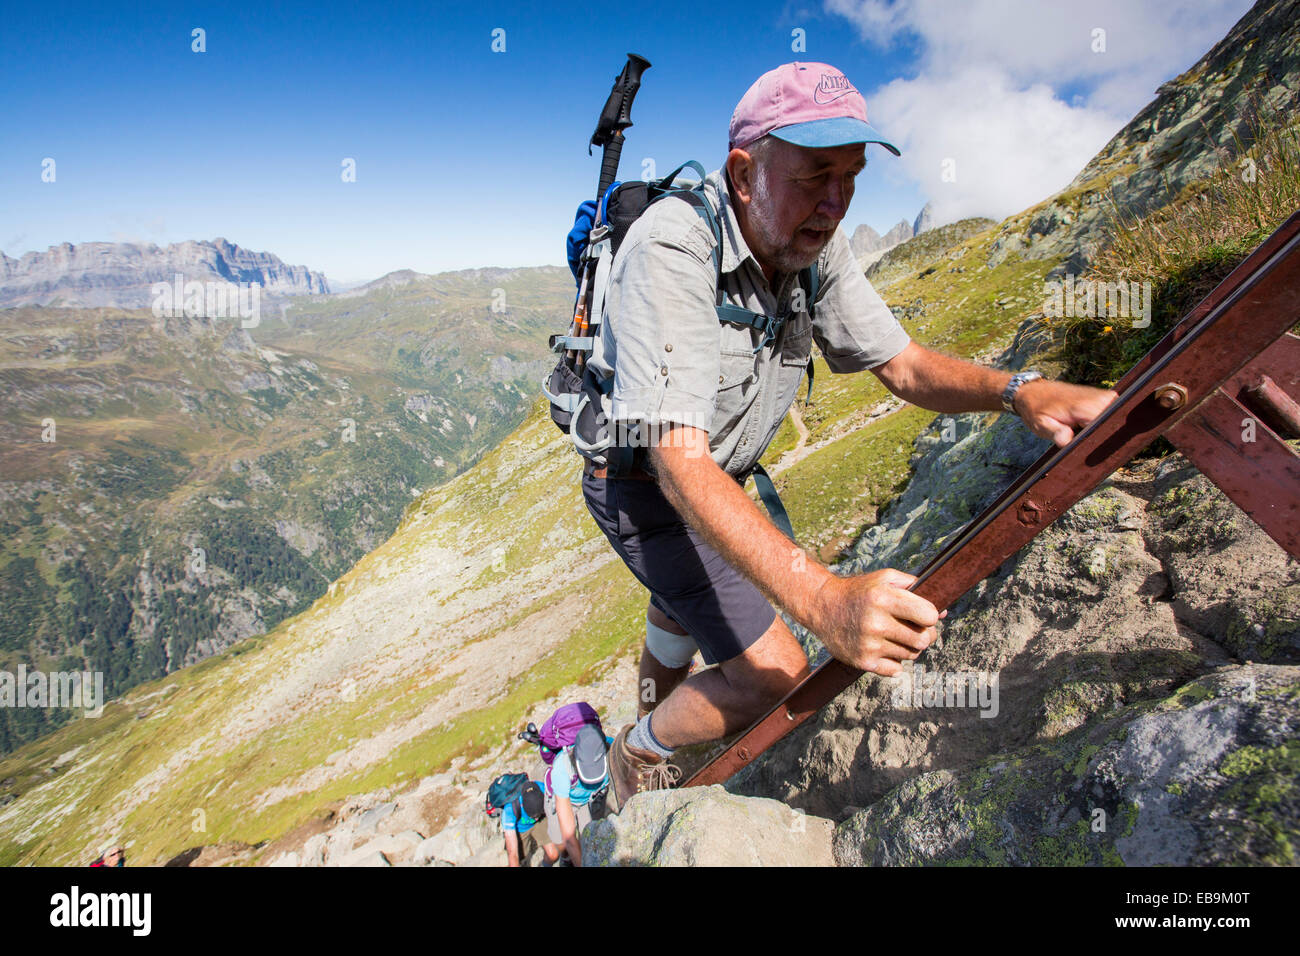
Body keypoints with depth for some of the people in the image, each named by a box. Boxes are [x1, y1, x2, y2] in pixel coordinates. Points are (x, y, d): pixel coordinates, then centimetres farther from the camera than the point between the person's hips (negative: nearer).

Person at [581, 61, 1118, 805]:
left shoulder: (817, 245, -11)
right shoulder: (672, 250, -35)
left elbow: (901, 363, -6)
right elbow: (681, 463, -42)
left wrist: (1019, 390, -27)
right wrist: (823, 599, -53)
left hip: (726, 474, 8)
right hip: (646, 485, -7)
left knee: (688, 597, 31)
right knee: (776, 672, -10)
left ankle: (657, 710, 64)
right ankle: (637, 759, 20)